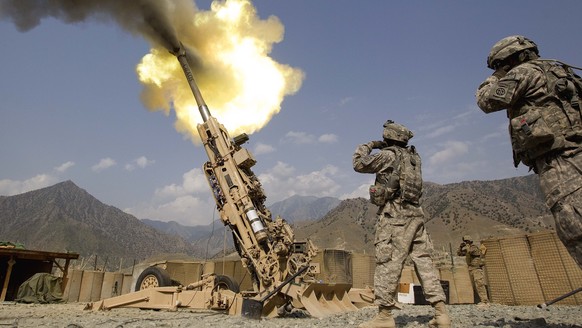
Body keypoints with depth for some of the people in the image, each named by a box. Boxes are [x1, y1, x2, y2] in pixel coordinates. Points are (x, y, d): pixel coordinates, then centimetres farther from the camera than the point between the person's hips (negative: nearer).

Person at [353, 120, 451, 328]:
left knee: (388, 263, -5)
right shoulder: (414, 157, 16)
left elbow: (359, 164, -1)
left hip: (395, 215, -7)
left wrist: (367, 146, 14)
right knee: (424, 262, 7)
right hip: (415, 215, 7)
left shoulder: (388, 155, -5)